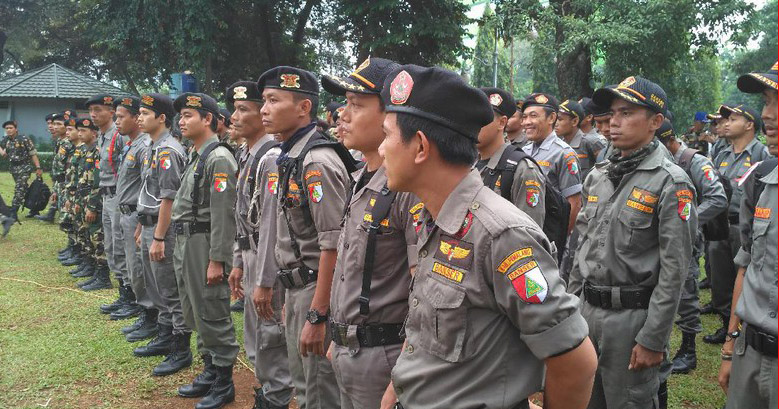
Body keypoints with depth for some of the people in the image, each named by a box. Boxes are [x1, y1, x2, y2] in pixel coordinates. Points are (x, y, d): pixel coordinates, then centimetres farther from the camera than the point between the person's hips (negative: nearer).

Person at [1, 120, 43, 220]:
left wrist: (38, 168, -15)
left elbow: (33, 154, -10)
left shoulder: (25, 139, -10)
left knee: (19, 189, -14)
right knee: (25, 190, 13)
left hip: (24, 167, -6)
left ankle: (13, 213, -16)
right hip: (13, 168, 6)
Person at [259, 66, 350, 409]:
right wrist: (292, 298, 19)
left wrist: (317, 315, -24)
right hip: (296, 288, 9)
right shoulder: (289, 158, 11)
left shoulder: (317, 162, -19)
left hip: (317, 290, -9)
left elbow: (334, 245, -24)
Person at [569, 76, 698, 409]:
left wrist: (653, 339, -16)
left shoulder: (671, 183, -12)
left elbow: (673, 271, -14)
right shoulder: (598, 176, 8)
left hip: (632, 316, -6)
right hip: (587, 309, 6)